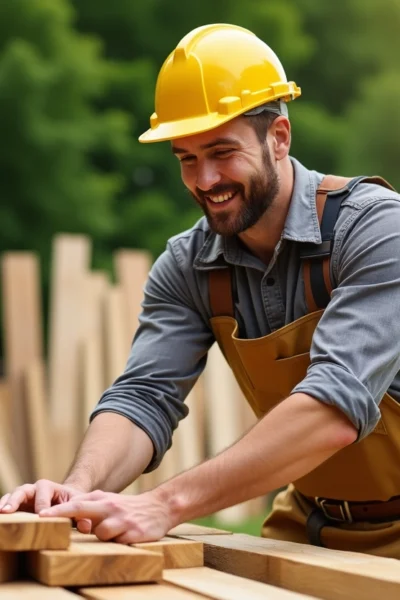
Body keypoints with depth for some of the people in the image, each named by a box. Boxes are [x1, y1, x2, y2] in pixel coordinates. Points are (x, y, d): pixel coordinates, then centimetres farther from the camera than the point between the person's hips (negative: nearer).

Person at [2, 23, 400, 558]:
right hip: (307, 525, 4)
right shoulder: (188, 269, -4)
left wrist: (167, 503, -38)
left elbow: (339, 403, -31)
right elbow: (146, 395, -10)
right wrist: (80, 491, -32)